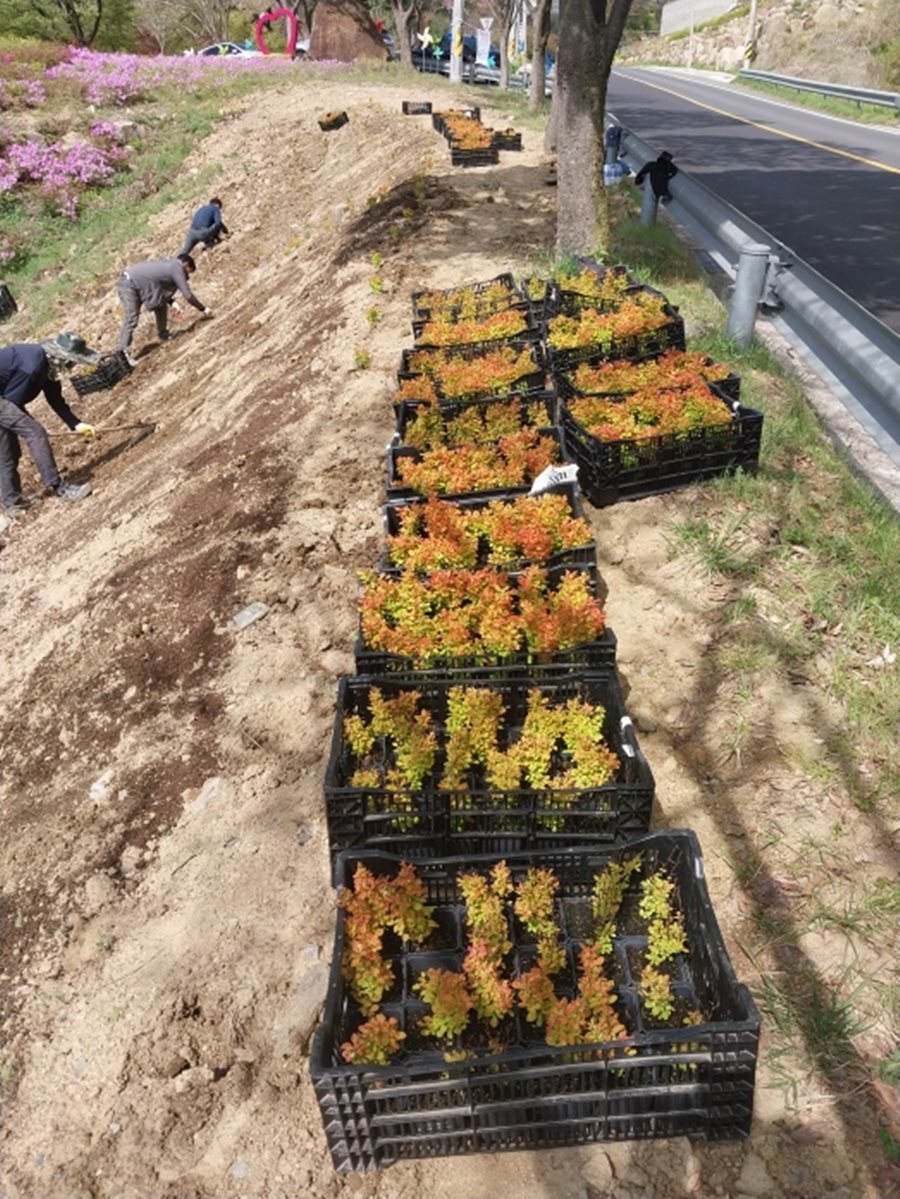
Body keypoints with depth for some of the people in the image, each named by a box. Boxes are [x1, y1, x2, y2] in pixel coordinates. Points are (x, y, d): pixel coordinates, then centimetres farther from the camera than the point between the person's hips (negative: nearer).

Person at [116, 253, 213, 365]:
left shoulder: (169, 264, 17)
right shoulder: (177, 268, -9)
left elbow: (161, 285, 25)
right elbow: (188, 295, -10)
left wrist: (172, 302, 13)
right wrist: (203, 309, 1)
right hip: (129, 284, -10)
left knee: (161, 304, 17)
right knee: (131, 320, -16)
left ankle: (163, 334, 28)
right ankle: (122, 352, -19)